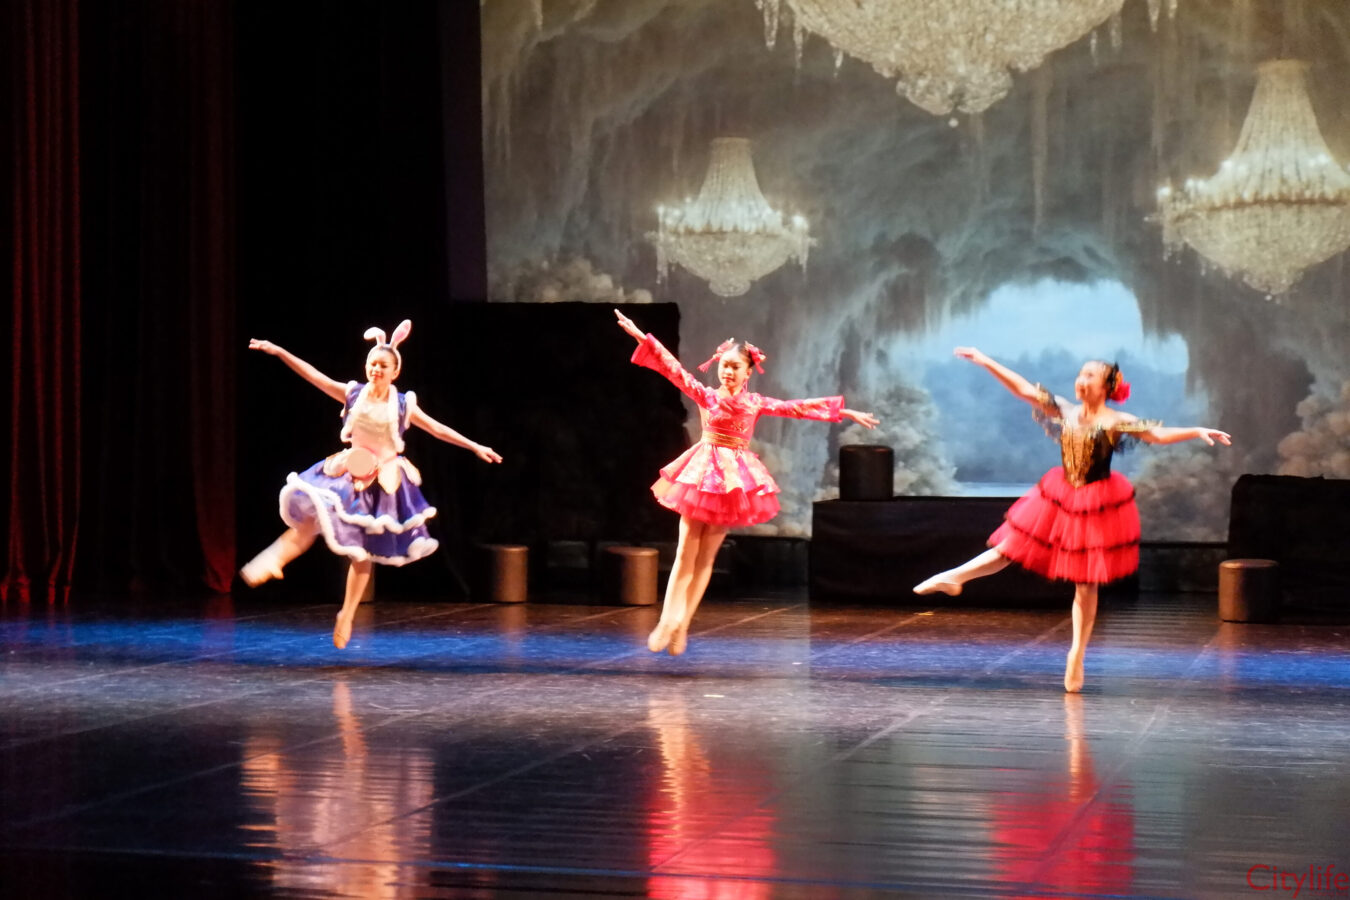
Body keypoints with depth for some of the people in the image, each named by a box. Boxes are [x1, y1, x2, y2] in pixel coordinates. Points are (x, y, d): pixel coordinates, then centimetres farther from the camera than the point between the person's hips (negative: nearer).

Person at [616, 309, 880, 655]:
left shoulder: (756, 403, 6)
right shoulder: (706, 396, 0)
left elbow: (799, 407, 10)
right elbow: (673, 368, -8)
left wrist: (847, 413, 13)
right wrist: (641, 337, -17)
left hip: (734, 480, 2)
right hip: (703, 474, -2)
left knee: (706, 558, 3)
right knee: (685, 554, -4)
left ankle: (681, 626, 6)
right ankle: (667, 623, -3)